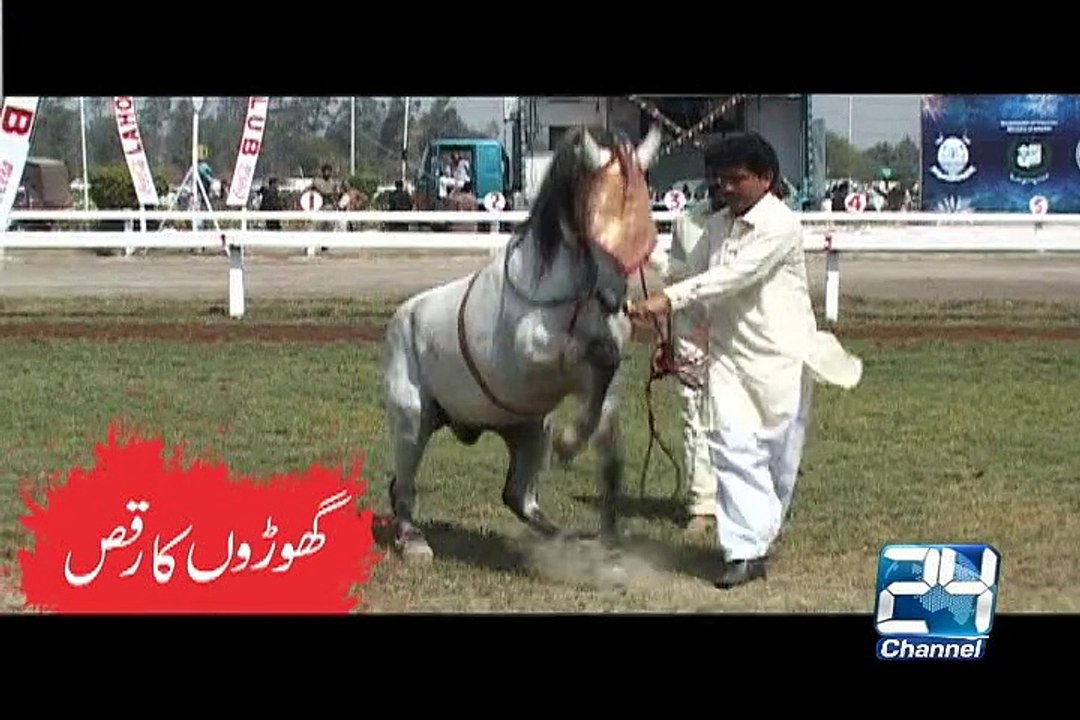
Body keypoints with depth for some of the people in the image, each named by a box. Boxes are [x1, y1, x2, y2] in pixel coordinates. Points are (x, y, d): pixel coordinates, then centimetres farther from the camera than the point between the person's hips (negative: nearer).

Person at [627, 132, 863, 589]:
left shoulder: (781, 225, -13)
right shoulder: (718, 226, 9)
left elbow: (734, 276, -23)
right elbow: (695, 277, 17)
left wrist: (668, 299, -29)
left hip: (780, 357, -4)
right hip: (730, 355, 5)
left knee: (778, 455, 5)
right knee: (733, 447, -10)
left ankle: (757, 538, 25)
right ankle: (745, 551, -12)